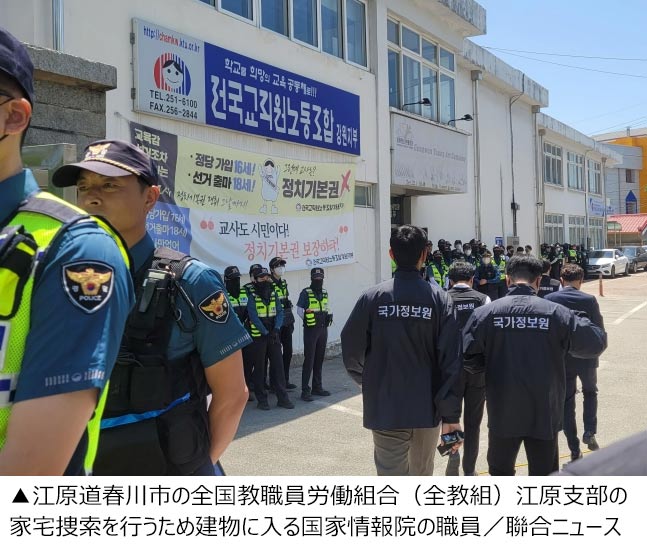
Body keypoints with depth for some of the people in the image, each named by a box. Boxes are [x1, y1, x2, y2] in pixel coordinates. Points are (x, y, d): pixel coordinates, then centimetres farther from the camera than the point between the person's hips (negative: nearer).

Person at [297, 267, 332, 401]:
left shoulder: (324, 292, 12)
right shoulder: (306, 293, -7)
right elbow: (299, 309, -5)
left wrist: (329, 315, 5)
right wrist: (306, 319, -10)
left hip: (323, 329, 6)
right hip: (310, 330, -6)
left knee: (319, 359, 13)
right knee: (309, 360, -7)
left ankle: (317, 387, 23)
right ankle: (305, 391, -2)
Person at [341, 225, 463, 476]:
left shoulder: (372, 298, -10)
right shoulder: (439, 299, -8)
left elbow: (351, 351, -5)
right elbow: (450, 362, -11)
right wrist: (451, 415, -6)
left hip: (385, 409, -2)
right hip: (427, 408, 2)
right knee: (422, 473, 25)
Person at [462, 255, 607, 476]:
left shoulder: (484, 313, -10)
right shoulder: (556, 313, -10)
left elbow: (467, 357, -12)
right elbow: (596, 343, -5)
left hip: (502, 413, 1)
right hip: (544, 413, 0)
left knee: (501, 473, 21)